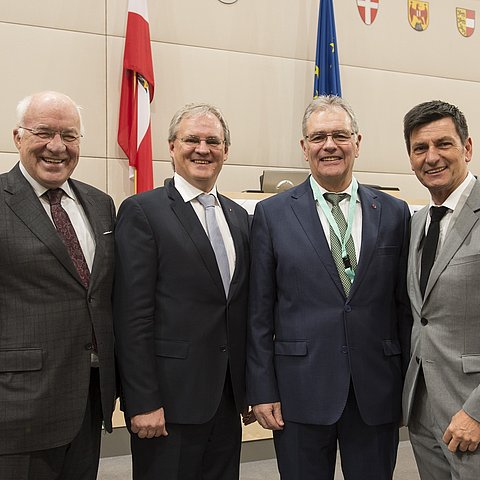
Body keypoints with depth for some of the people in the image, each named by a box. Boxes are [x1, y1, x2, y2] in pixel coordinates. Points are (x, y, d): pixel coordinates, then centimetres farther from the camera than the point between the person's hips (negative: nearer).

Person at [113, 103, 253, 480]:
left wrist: (250, 388, 13)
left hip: (227, 398, 6)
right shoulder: (142, 211, -7)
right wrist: (143, 402, -15)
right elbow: (133, 315, -12)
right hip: (170, 397, -6)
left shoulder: (240, 216, 12)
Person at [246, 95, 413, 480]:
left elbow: (404, 305, 6)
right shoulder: (272, 214, 0)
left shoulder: (394, 213, 5)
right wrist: (262, 391, -4)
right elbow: (260, 312, -1)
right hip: (301, 390, -1)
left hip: (378, 393, 2)